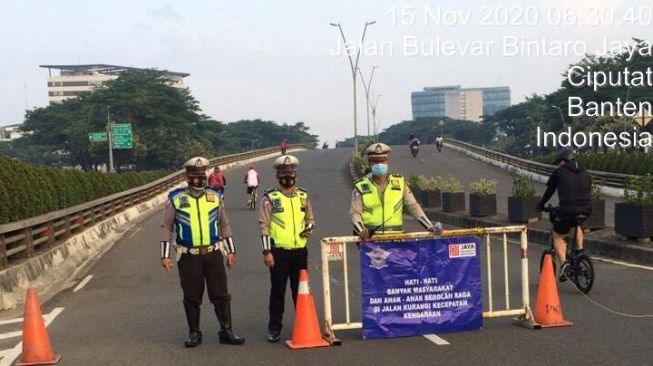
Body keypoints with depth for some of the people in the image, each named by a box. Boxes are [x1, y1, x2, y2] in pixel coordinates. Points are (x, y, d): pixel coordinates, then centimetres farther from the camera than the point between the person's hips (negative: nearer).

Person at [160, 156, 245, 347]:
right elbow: (166, 227, 1)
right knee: (192, 297, 8)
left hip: (213, 253, 2)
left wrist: (231, 250, 9)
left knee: (221, 294, 4)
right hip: (188, 256, -2)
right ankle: (194, 333, 20)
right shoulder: (175, 198, -4)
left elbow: (224, 225, 11)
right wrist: (165, 255, -4)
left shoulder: (215, 196, 4)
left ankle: (226, 332, 14)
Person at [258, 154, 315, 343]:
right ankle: (274, 327, 13)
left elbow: (310, 219, 19)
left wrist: (309, 228, -5)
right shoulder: (270, 198, -3)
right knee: (278, 291, 2)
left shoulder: (303, 196, 9)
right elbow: (264, 226, -5)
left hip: (300, 251, 3)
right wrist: (266, 251, -9)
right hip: (279, 251, -3)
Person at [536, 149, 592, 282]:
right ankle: (579, 250, 24)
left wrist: (540, 205, 31)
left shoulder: (558, 172, 7)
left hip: (566, 210, -5)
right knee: (577, 225, 38)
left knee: (558, 236, 15)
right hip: (585, 211, 5)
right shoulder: (586, 174, 20)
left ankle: (563, 263, -6)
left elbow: (549, 191, 16)